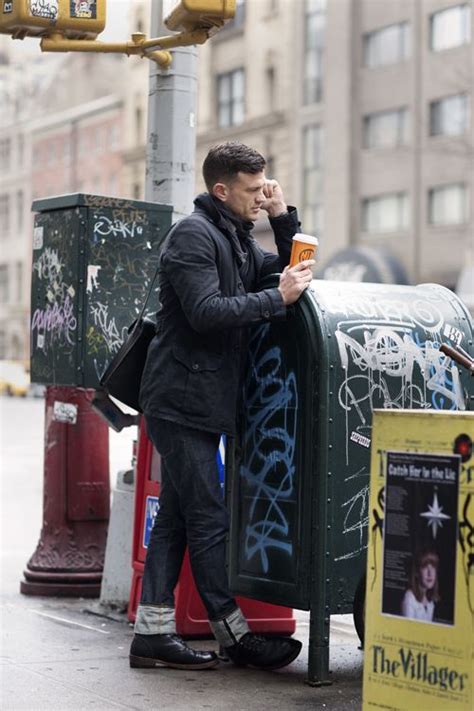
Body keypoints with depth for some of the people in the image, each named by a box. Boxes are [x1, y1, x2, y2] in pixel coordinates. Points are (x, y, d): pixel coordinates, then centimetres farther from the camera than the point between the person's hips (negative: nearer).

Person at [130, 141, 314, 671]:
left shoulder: (236, 238, 19)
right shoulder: (193, 236, -12)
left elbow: (292, 271, 20)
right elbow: (206, 312, -23)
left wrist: (283, 219, 7)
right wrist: (278, 297, -20)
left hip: (203, 402, 10)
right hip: (180, 401, -10)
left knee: (175, 518, 9)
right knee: (208, 520, -5)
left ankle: (152, 632, 13)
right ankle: (233, 634, 1)